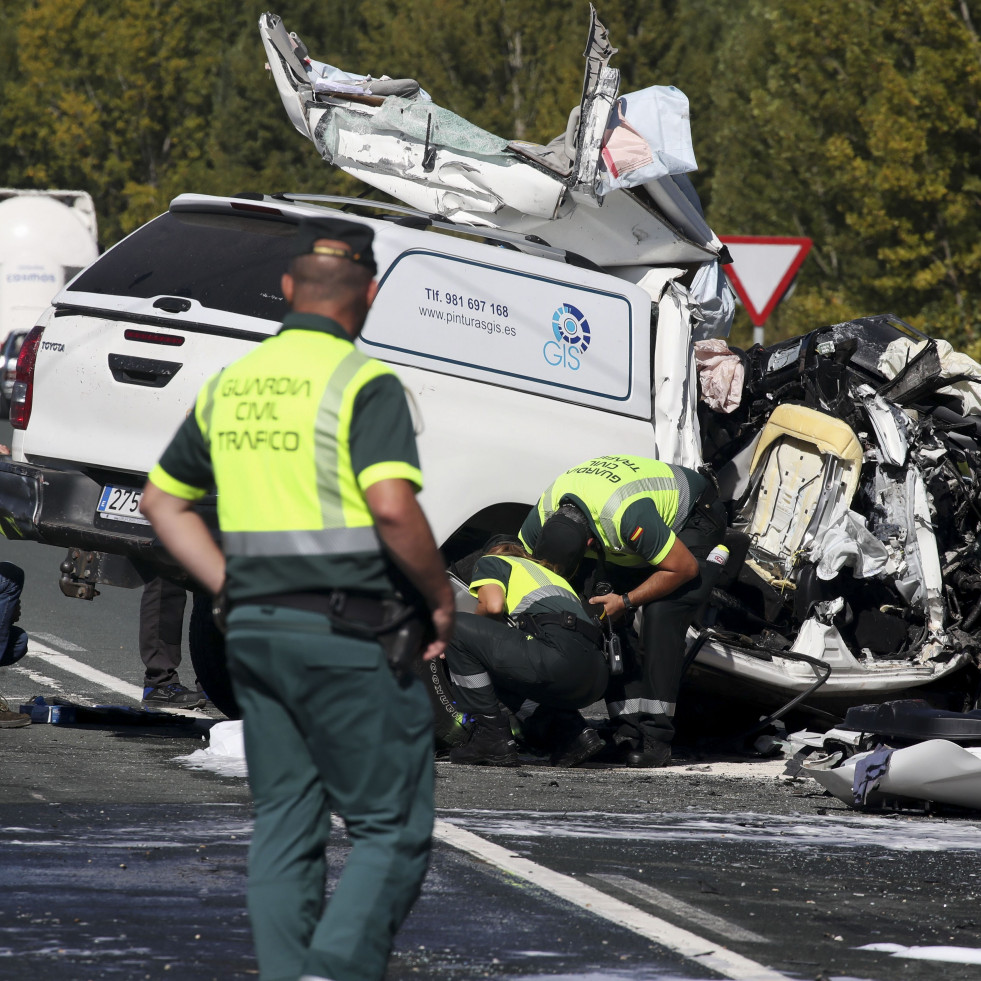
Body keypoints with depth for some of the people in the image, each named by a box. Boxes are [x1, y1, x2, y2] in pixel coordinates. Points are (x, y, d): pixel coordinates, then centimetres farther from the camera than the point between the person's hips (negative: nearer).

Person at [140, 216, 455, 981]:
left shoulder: (230, 386, 12)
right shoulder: (364, 384, -10)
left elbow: (165, 500, 20)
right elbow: (392, 508, -22)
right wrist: (441, 597, -8)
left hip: (255, 629, 7)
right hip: (350, 636, -7)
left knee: (284, 825, 12)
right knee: (393, 831, -1)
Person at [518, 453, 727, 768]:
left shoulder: (627, 514, -43)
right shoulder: (546, 511, -22)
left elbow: (685, 568, -31)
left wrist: (626, 601, -27)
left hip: (695, 522, -8)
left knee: (661, 615, -25)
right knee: (603, 615, -10)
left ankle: (656, 738, -23)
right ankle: (629, 730, -9)